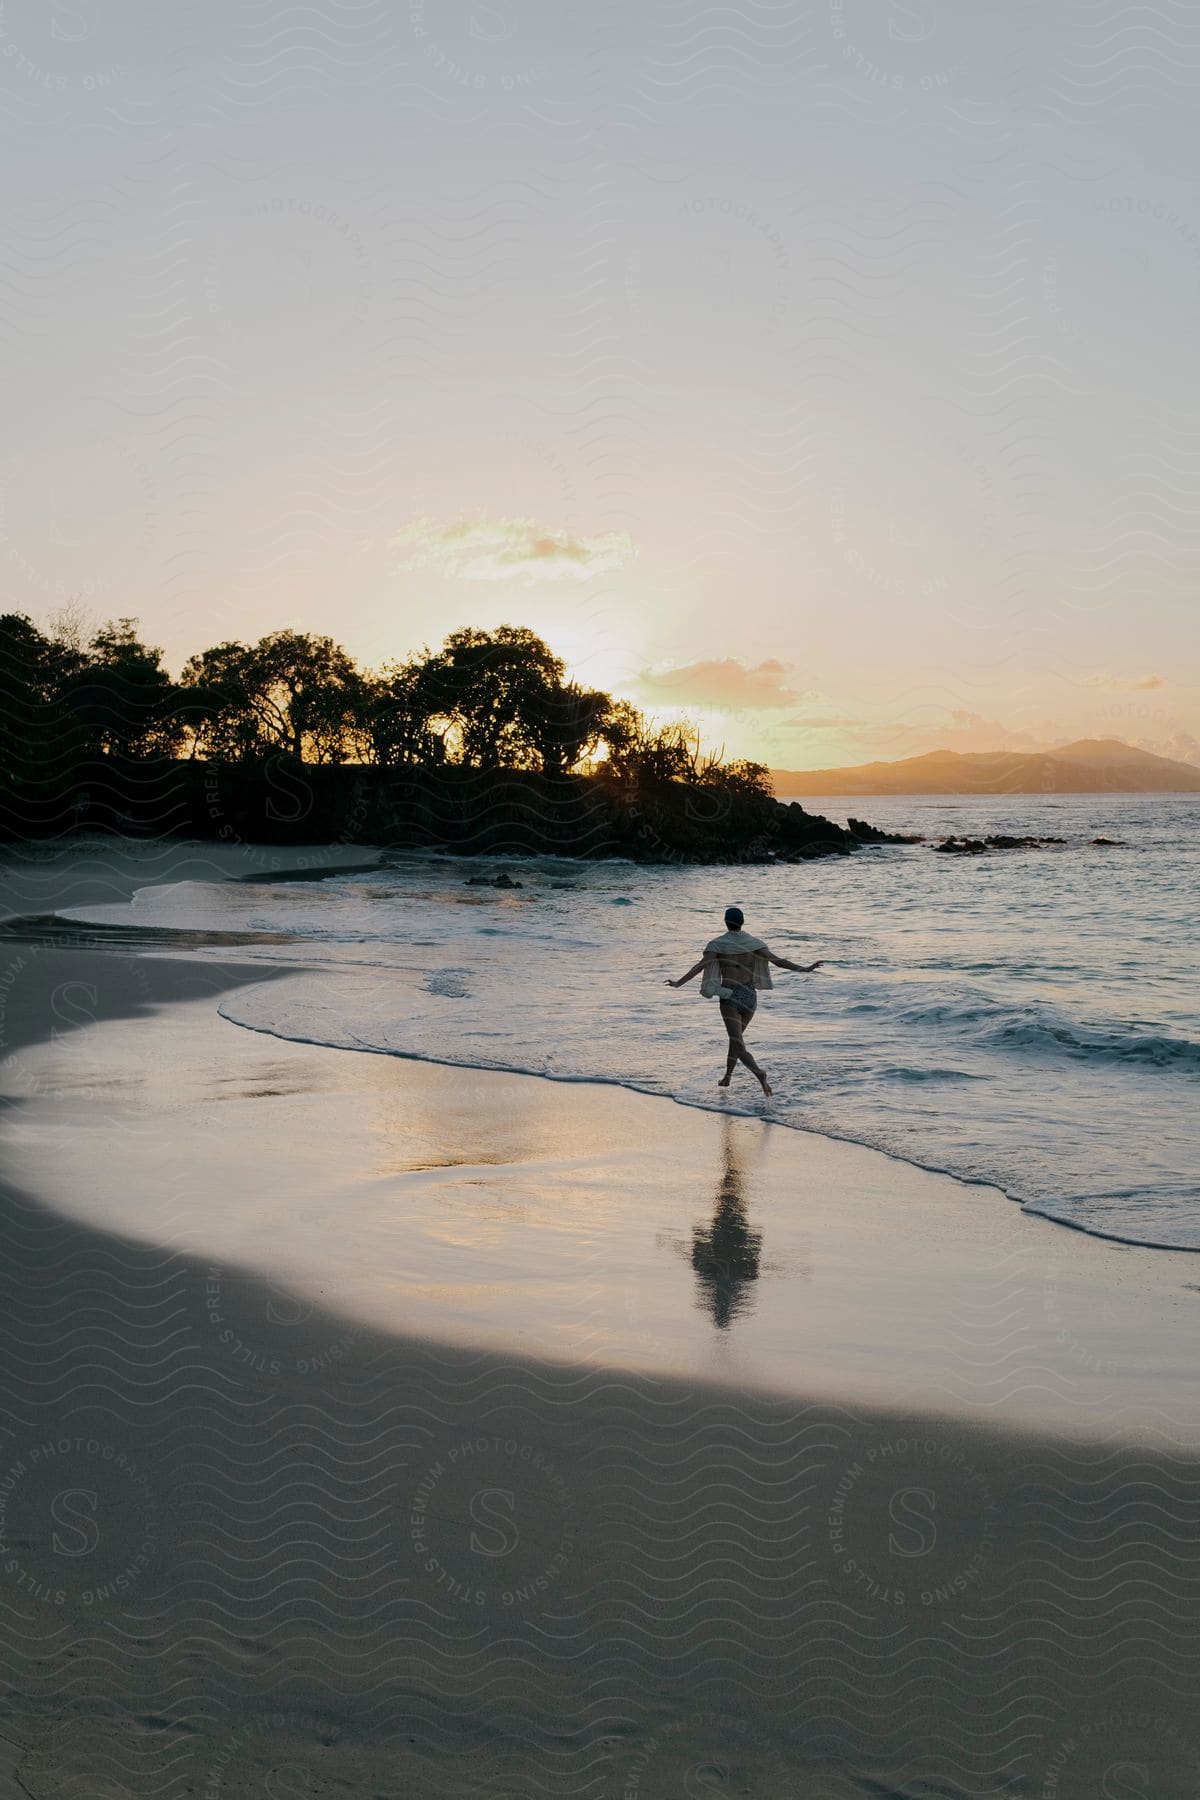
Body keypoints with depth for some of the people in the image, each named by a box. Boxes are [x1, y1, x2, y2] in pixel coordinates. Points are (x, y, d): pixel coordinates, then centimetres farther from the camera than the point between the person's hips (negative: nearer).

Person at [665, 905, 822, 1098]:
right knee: (736, 1036, 25)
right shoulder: (753, 942, 0)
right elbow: (777, 960, -7)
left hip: (730, 996, -4)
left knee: (739, 1045, -8)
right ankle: (727, 1077, 34)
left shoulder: (718, 944, -7)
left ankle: (759, 1073, -33)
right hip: (750, 995, 4)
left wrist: (679, 983, -18)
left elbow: (700, 966, -17)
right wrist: (803, 969, -4)